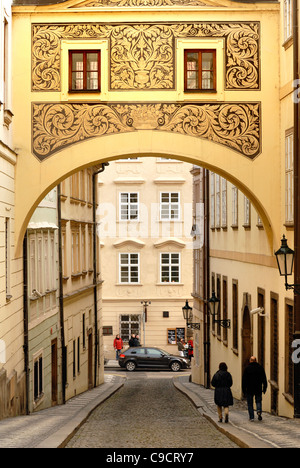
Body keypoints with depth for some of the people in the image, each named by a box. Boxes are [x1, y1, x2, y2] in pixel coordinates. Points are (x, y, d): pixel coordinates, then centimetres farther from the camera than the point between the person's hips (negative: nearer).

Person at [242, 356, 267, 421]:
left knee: (250, 403, 8)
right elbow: (264, 379, 5)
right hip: (258, 389, 2)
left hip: (250, 389, -2)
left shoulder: (247, 368, -4)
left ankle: (251, 417, 5)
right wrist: (264, 388, 9)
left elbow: (244, 380, -3)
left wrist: (244, 389, 3)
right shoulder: (260, 367, 3)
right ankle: (259, 411, -14)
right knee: (258, 401, 13)